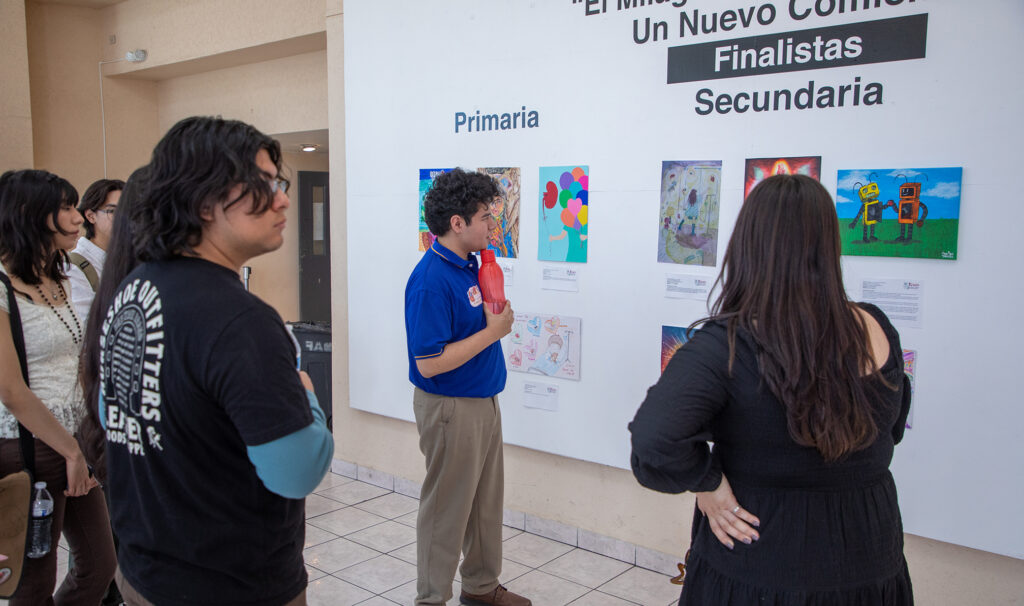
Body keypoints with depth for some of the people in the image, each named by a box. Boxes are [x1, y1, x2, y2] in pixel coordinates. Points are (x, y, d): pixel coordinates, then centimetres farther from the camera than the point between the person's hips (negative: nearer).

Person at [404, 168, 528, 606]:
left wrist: (498, 317, 1)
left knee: (487, 502, 21)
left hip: (484, 401, 9)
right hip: (451, 409, -9)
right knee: (447, 508, 7)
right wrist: (493, 331, -21)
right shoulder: (431, 279, -24)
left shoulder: (469, 265, 5)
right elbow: (429, 363, -26)